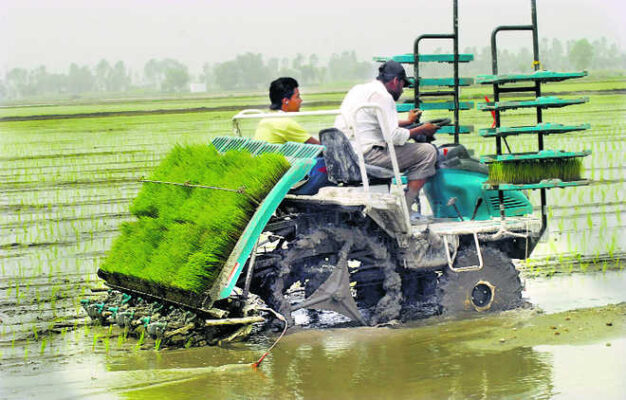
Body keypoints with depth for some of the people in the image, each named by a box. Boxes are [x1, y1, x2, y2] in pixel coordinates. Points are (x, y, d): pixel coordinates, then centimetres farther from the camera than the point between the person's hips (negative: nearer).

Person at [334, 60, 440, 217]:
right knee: (428, 152, -6)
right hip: (366, 155, -10)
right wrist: (421, 130, -2)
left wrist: (407, 122, 43)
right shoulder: (382, 95, -10)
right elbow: (394, 136, -17)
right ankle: (404, 210, -8)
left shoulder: (358, 89, 20)